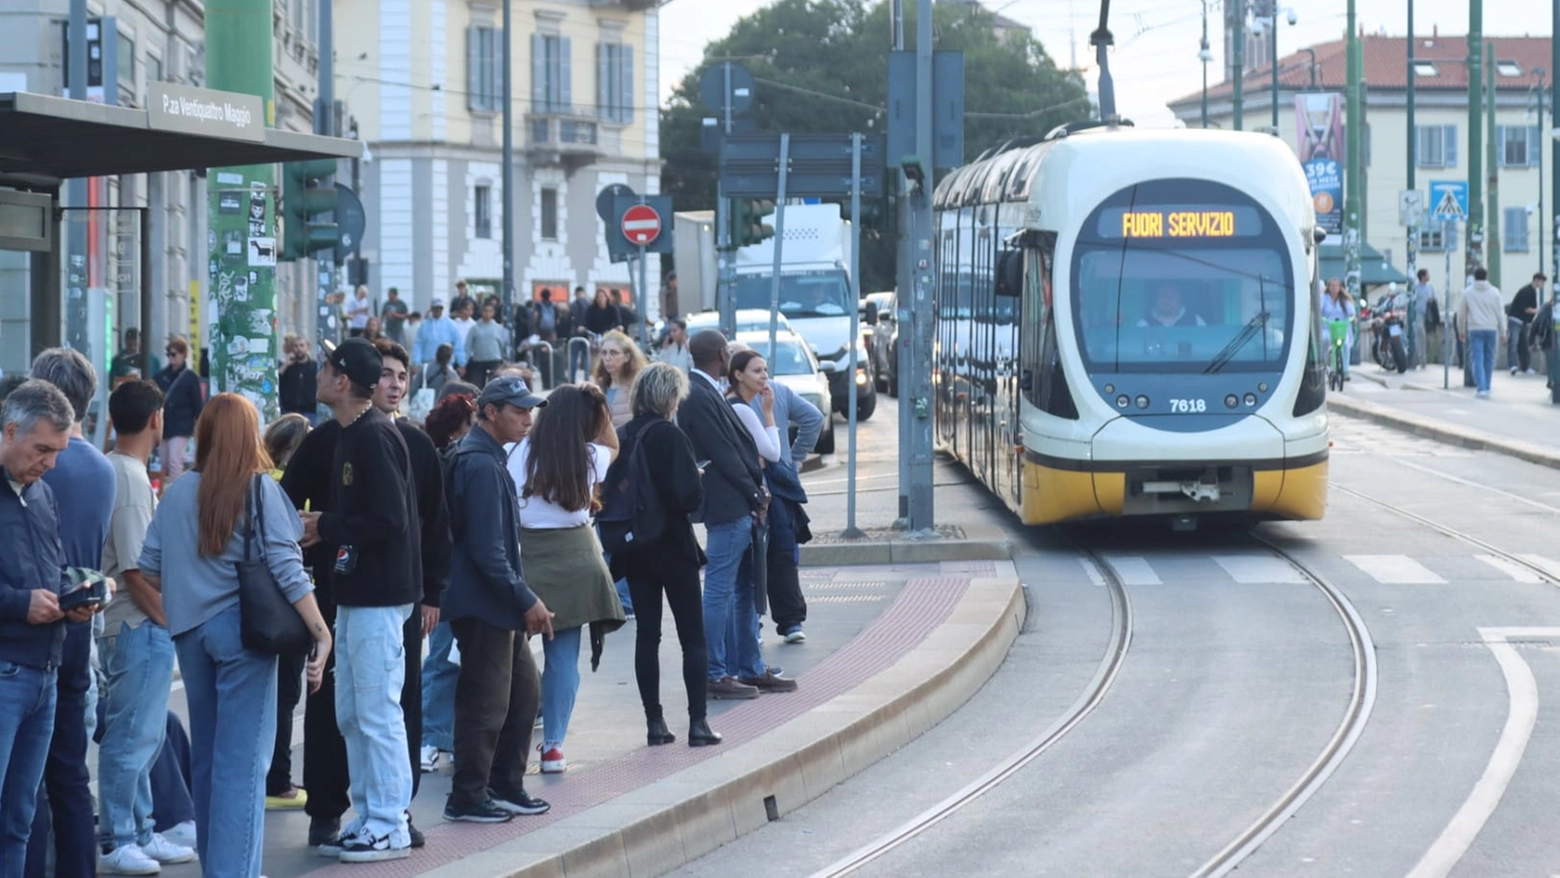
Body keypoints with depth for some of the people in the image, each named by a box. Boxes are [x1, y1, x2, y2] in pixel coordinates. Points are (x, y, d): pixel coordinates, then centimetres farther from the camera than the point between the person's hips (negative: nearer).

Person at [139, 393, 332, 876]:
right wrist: (321, 632, -13)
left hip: (191, 630, 5)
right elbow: (286, 568, -14)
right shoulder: (259, 489, -8)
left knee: (206, 755, 16)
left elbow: (150, 568, 7)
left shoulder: (177, 493, 4)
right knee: (243, 760, -4)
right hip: (242, 627, -5)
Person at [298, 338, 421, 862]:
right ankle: (368, 818, 21)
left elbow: (389, 521, -23)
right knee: (351, 715, 14)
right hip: (355, 593, 10)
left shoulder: (374, 438, -17)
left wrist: (325, 528, -14)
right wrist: (322, 529, 2)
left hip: (380, 597, -10)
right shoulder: (349, 436, 14)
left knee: (377, 713, -5)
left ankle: (389, 827, 0)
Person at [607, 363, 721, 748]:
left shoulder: (621, 438, 1)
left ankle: (654, 722, 9)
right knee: (692, 636, 3)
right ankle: (698, 722, -1)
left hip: (635, 548, 5)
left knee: (647, 633, 10)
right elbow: (690, 496, -20)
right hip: (672, 546, -5)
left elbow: (609, 491, 6)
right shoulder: (670, 437, -16)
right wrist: (696, 476, -1)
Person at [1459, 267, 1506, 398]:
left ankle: (1481, 388, -16)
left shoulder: (1467, 292, 1)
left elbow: (1461, 314, 7)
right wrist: (1502, 333, 11)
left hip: (1475, 330, -1)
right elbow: (1500, 313, 5)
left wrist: (1461, 331, 20)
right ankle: (1486, 387, 21)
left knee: (1477, 359, -4)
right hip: (1491, 329, 1)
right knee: (1489, 360, 13)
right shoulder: (1494, 292, 2)